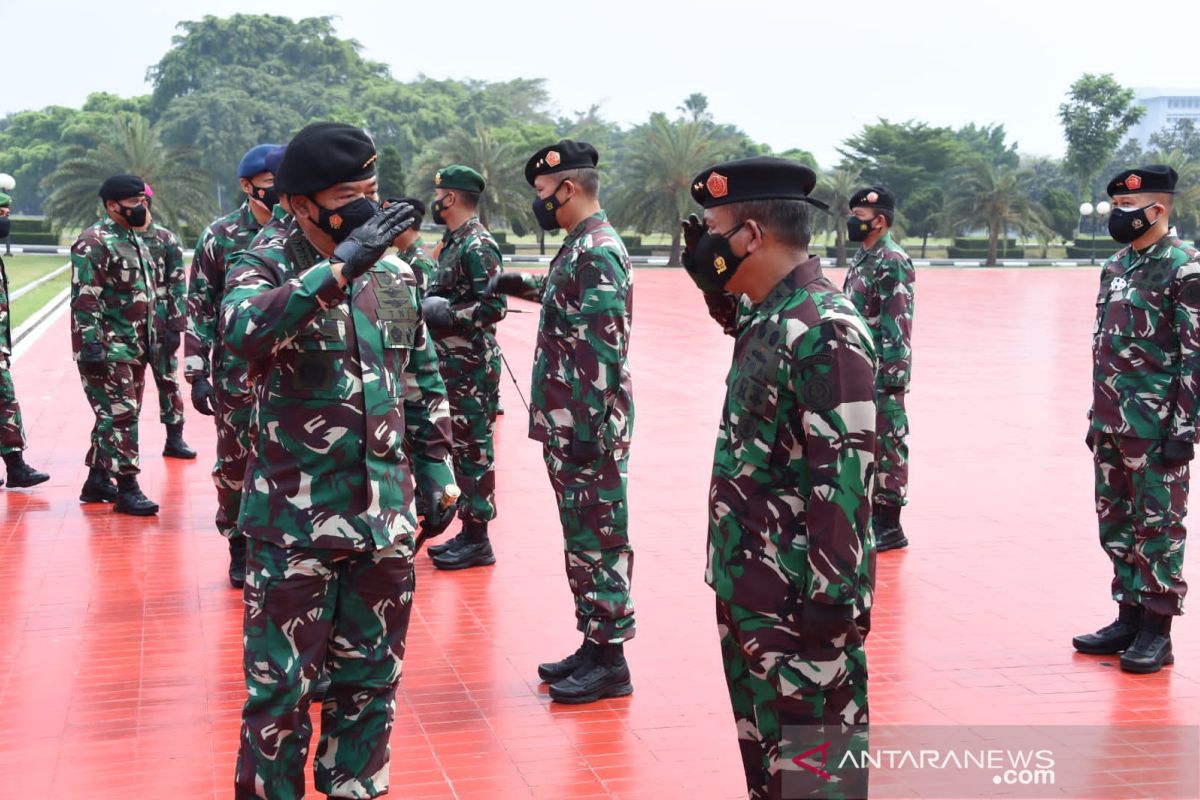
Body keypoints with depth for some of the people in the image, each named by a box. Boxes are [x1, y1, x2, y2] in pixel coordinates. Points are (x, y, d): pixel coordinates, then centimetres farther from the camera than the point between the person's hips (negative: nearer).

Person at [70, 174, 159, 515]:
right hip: (108, 350, -9)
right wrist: (91, 346, -23)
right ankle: (127, 487, -6)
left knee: (115, 416, 13)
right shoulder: (93, 243, -13)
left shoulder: (136, 241, 17)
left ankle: (97, 479, 23)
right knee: (120, 415, -9)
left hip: (135, 348, 9)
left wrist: (150, 339, 23)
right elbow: (84, 299, -18)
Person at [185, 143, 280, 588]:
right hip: (236, 373, -1)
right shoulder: (220, 238, -3)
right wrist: (197, 373, -7)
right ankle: (240, 546, 22)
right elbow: (199, 309, -2)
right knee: (235, 464, 7)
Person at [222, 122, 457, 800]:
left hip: (386, 518, 5)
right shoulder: (266, 267, -8)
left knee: (373, 680, 15)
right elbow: (246, 331, -32)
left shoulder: (395, 274, 7)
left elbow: (425, 384, 16)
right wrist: (340, 267, -35)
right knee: (281, 688, 3)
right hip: (295, 522, -4)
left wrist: (437, 475, 13)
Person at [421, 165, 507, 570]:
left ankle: (478, 541, 3)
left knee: (474, 450, -4)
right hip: (452, 365, 10)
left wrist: (444, 313, -22)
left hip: (472, 368, -10)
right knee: (461, 448, 13)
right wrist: (427, 306, 9)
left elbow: (493, 307, -21)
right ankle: (468, 532, 21)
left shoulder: (478, 246, -15)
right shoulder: (454, 242, 15)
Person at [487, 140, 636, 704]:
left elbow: (604, 351, -22)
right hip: (567, 424, 10)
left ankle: (610, 661, 7)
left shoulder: (597, 252, -17)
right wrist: (527, 286, 28)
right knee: (582, 536, 15)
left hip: (589, 428, -10)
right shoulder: (581, 247, 13)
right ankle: (593, 645, 24)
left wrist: (590, 428, -23)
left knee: (597, 539, -2)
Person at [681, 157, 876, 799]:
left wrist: (832, 596, -23)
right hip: (749, 588, 10)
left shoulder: (825, 330, -21)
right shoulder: (766, 316, 9)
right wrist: (709, 278, 16)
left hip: (799, 600, -10)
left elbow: (844, 475, -23)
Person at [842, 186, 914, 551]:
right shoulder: (863, 257, 14)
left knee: (886, 445, -3)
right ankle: (872, 514, 25)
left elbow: (898, 324, -19)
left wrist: (892, 376, -22)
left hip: (882, 373, -9)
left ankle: (890, 527, 3)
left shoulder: (892, 262, -15)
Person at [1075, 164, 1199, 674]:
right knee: (1116, 522, 13)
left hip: (1154, 424, -8)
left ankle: (1156, 632, 8)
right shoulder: (1115, 265, 13)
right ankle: (1129, 618, 24)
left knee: (1158, 525, 1)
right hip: (1111, 422, 8)